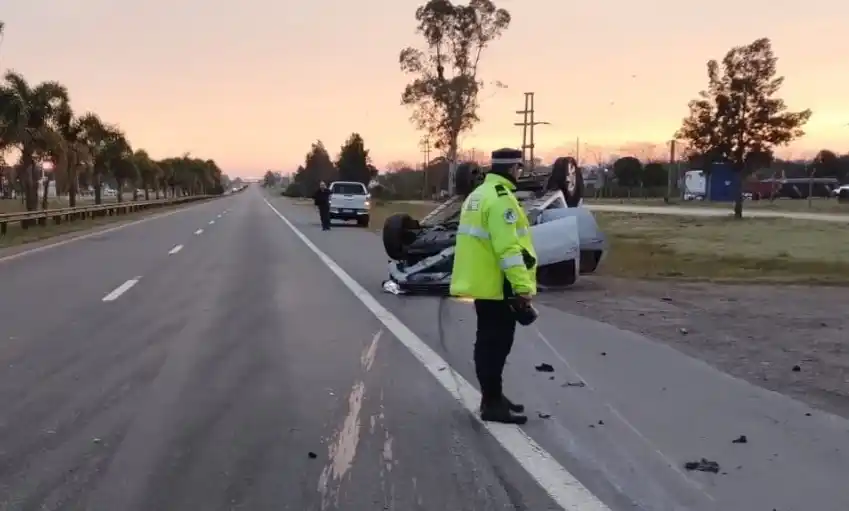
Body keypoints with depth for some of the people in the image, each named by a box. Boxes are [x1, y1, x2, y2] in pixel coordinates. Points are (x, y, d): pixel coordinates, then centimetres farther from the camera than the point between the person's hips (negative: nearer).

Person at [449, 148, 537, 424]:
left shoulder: (478, 194, 15)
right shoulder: (501, 198, -17)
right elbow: (508, 248, -24)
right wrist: (522, 287, -24)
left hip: (481, 281, 10)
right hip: (497, 285, -10)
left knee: (488, 341, 17)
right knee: (497, 343, -4)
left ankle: (492, 397, 27)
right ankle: (492, 404, 1)